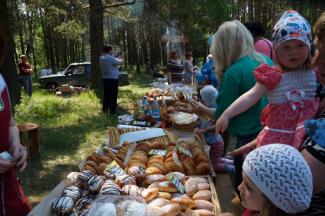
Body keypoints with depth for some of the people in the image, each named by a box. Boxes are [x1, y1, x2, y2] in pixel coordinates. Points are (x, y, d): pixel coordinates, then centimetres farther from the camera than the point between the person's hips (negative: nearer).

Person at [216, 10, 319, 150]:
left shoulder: (314, 75, 4)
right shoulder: (273, 76, -9)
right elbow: (250, 97, -18)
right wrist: (226, 114, -26)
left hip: (307, 136, 4)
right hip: (277, 135, -3)